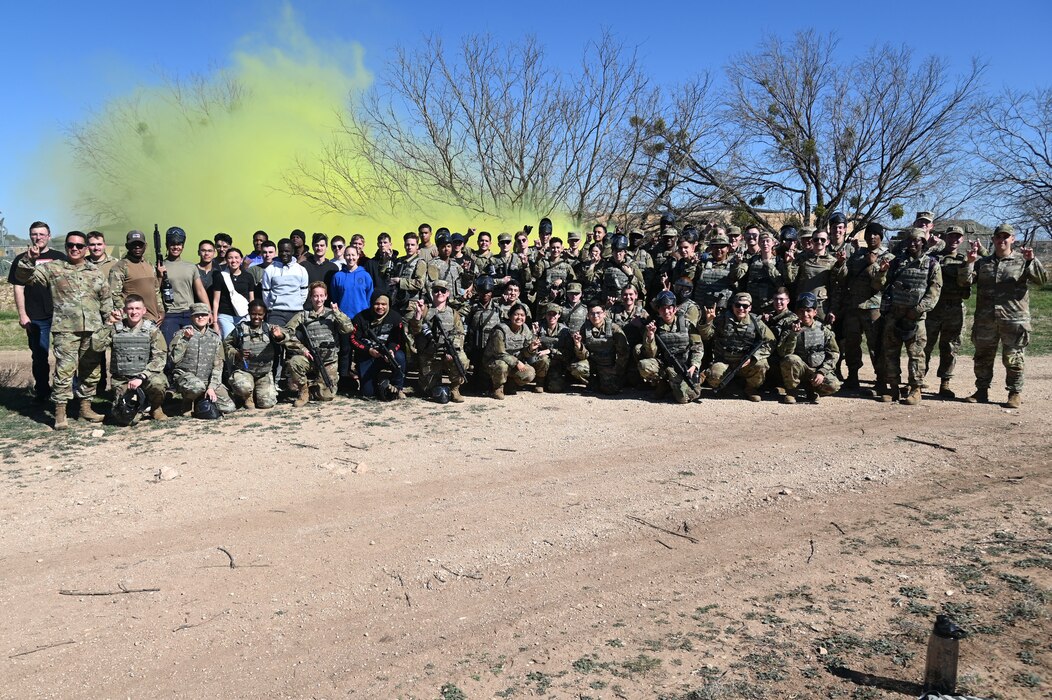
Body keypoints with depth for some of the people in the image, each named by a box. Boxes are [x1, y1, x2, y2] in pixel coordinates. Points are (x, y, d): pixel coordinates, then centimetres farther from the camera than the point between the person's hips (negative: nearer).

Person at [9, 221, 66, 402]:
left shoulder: (59, 257, 9)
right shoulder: (22, 259, 6)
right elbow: (18, 288, 4)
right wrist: (22, 314, -3)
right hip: (36, 318, -1)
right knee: (39, 356, 6)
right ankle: (42, 392, 15)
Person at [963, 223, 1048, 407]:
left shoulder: (1022, 261, 5)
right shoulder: (983, 262, 12)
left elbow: (1043, 279, -6)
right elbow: (966, 281, 2)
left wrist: (1032, 260, -19)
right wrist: (970, 262, -10)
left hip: (1014, 320, -3)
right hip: (985, 320, 3)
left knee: (1013, 358, 1)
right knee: (983, 357, 10)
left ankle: (1015, 394, 12)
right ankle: (982, 391, 21)